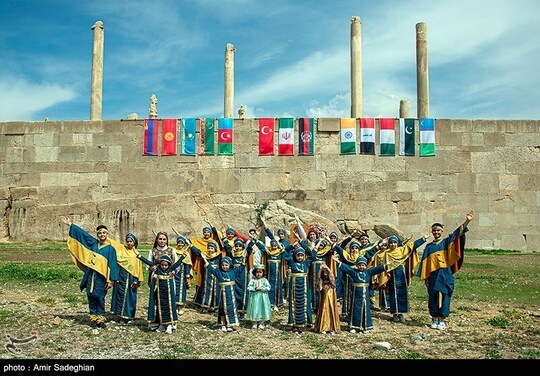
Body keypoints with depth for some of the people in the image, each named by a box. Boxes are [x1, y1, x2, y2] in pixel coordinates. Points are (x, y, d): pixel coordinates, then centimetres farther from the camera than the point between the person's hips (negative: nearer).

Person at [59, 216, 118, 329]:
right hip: (91, 275, 4)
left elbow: (112, 264, -5)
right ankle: (93, 317, 14)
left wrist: (111, 280, -11)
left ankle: (101, 319, 6)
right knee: (91, 297, 6)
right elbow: (82, 233, 15)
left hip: (101, 277, -4)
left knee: (100, 298, -2)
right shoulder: (93, 243, 9)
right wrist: (70, 224, 17)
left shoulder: (110, 248, -2)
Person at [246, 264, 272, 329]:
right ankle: (254, 323, 17)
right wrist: (255, 288, -19)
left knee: (262, 309, 3)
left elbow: (268, 288, -7)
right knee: (254, 310, 3)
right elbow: (249, 288, -6)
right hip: (254, 297, 0)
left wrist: (261, 288, -17)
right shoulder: (252, 280, 0)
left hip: (263, 298, 0)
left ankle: (262, 324, 16)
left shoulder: (265, 280, 0)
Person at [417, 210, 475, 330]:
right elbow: (425, 263, 11)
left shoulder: (447, 242, 6)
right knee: (433, 297, 4)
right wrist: (425, 278, 5)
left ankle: (442, 320, 8)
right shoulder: (429, 246, 11)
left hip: (445, 275, -2)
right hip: (433, 275, 2)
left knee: (444, 296, 0)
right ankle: (435, 319, 16)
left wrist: (467, 221, -25)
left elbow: (457, 233, -10)